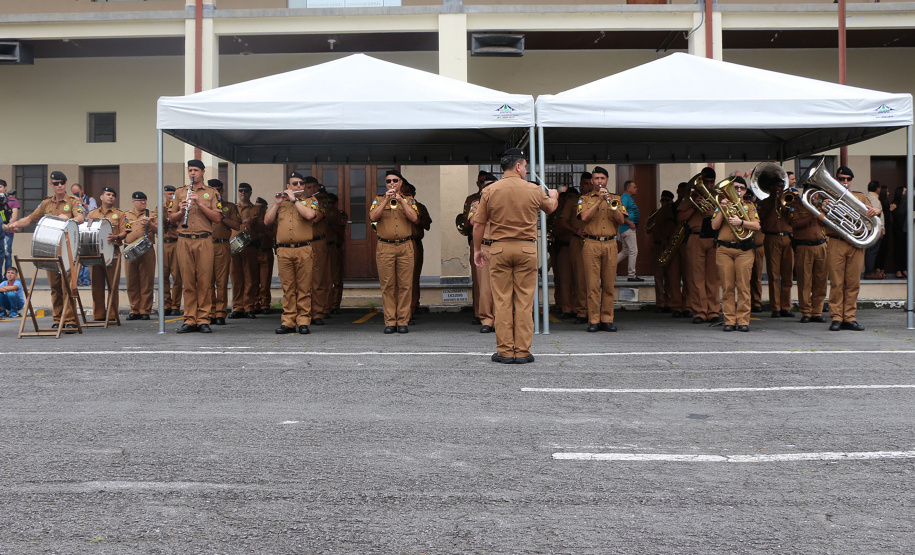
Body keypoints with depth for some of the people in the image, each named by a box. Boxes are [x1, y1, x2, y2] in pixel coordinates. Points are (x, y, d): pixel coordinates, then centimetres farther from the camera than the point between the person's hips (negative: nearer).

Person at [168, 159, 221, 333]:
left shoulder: (211, 192, 9)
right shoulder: (179, 192, 17)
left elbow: (217, 217, -1)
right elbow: (171, 218, 17)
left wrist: (200, 204, -11)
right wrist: (181, 211, -4)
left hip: (204, 241, -2)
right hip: (184, 241, 2)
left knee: (204, 281, -4)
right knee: (188, 282, 1)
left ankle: (203, 320, 2)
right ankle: (190, 320, 5)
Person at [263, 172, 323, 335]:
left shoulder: (310, 200, 11)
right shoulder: (280, 202, 19)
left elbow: (309, 214, -12)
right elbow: (267, 221, 11)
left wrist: (294, 199, -5)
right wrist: (276, 204, 1)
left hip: (304, 250, -2)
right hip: (283, 251, 2)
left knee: (304, 288, -2)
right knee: (288, 289, 4)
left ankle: (303, 322, 2)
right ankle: (288, 322, 7)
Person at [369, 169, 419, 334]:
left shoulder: (409, 200, 13)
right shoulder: (379, 200, 11)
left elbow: (414, 218, -5)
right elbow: (373, 217, -7)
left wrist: (400, 201, -11)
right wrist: (386, 200, -12)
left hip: (405, 247, 0)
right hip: (385, 248, 0)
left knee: (405, 285, -2)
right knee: (387, 286, -1)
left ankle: (403, 321, 4)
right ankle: (390, 322, 4)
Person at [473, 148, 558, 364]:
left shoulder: (489, 191, -1)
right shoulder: (533, 190, 1)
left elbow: (478, 225, 1)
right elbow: (550, 207, 21)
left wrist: (477, 249, 15)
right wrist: (554, 196, 44)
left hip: (499, 248, 0)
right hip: (526, 248, 0)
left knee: (502, 301, 4)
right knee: (524, 301, 4)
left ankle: (505, 351, 6)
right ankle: (522, 352, 6)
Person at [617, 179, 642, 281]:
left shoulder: (628, 198, 19)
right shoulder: (625, 198, -13)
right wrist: (630, 223, -23)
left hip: (629, 228, 10)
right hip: (628, 229, -10)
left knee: (625, 251, 15)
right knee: (633, 251, -7)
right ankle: (631, 275, -4)